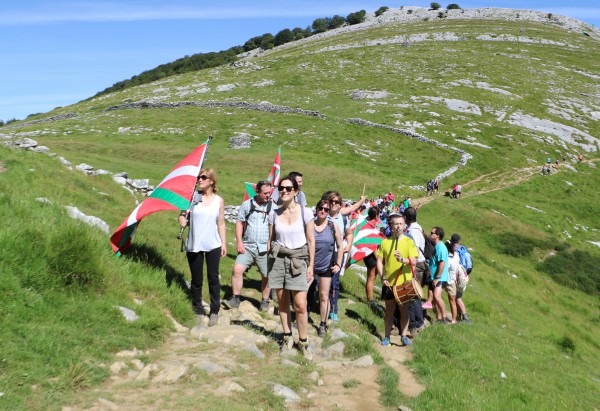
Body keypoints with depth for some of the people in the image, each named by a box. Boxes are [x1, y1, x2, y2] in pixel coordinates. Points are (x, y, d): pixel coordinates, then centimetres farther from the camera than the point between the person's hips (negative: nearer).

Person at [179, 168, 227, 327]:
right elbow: (185, 217, 6)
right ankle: (198, 311, 21)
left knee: (213, 278, 3)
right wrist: (183, 220, -17)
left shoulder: (219, 200, 3)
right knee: (196, 280, 8)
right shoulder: (193, 197, 0)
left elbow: (221, 223, 8)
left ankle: (214, 311, 16)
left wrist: (224, 243, 5)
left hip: (213, 245, 0)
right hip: (194, 245, 0)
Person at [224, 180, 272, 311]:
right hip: (247, 246, 1)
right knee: (237, 269, -12)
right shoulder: (247, 204, 3)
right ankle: (235, 298, 1)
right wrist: (239, 242, -3)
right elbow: (239, 223, 6)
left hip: (265, 249, 0)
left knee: (267, 275, 6)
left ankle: (265, 301, 25)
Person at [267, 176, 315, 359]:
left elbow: (311, 241, -1)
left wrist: (311, 265, -4)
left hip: (298, 261, -2)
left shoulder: (305, 212, -5)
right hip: (277, 260, 3)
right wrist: (269, 262, 6)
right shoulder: (274, 213, 2)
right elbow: (270, 240, 9)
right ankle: (287, 337, 24)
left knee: (300, 305, -6)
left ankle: (303, 342, 9)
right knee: (282, 302, 10)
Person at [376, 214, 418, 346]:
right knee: (389, 310, 10)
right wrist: (382, 277, -8)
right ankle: (387, 337, 18)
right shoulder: (385, 242, 3)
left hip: (405, 282, -1)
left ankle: (404, 336, 18)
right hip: (389, 283, 1)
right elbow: (379, 261, 3)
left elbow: (413, 261, -11)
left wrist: (402, 259, -31)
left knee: (404, 309, 8)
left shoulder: (409, 241, -2)